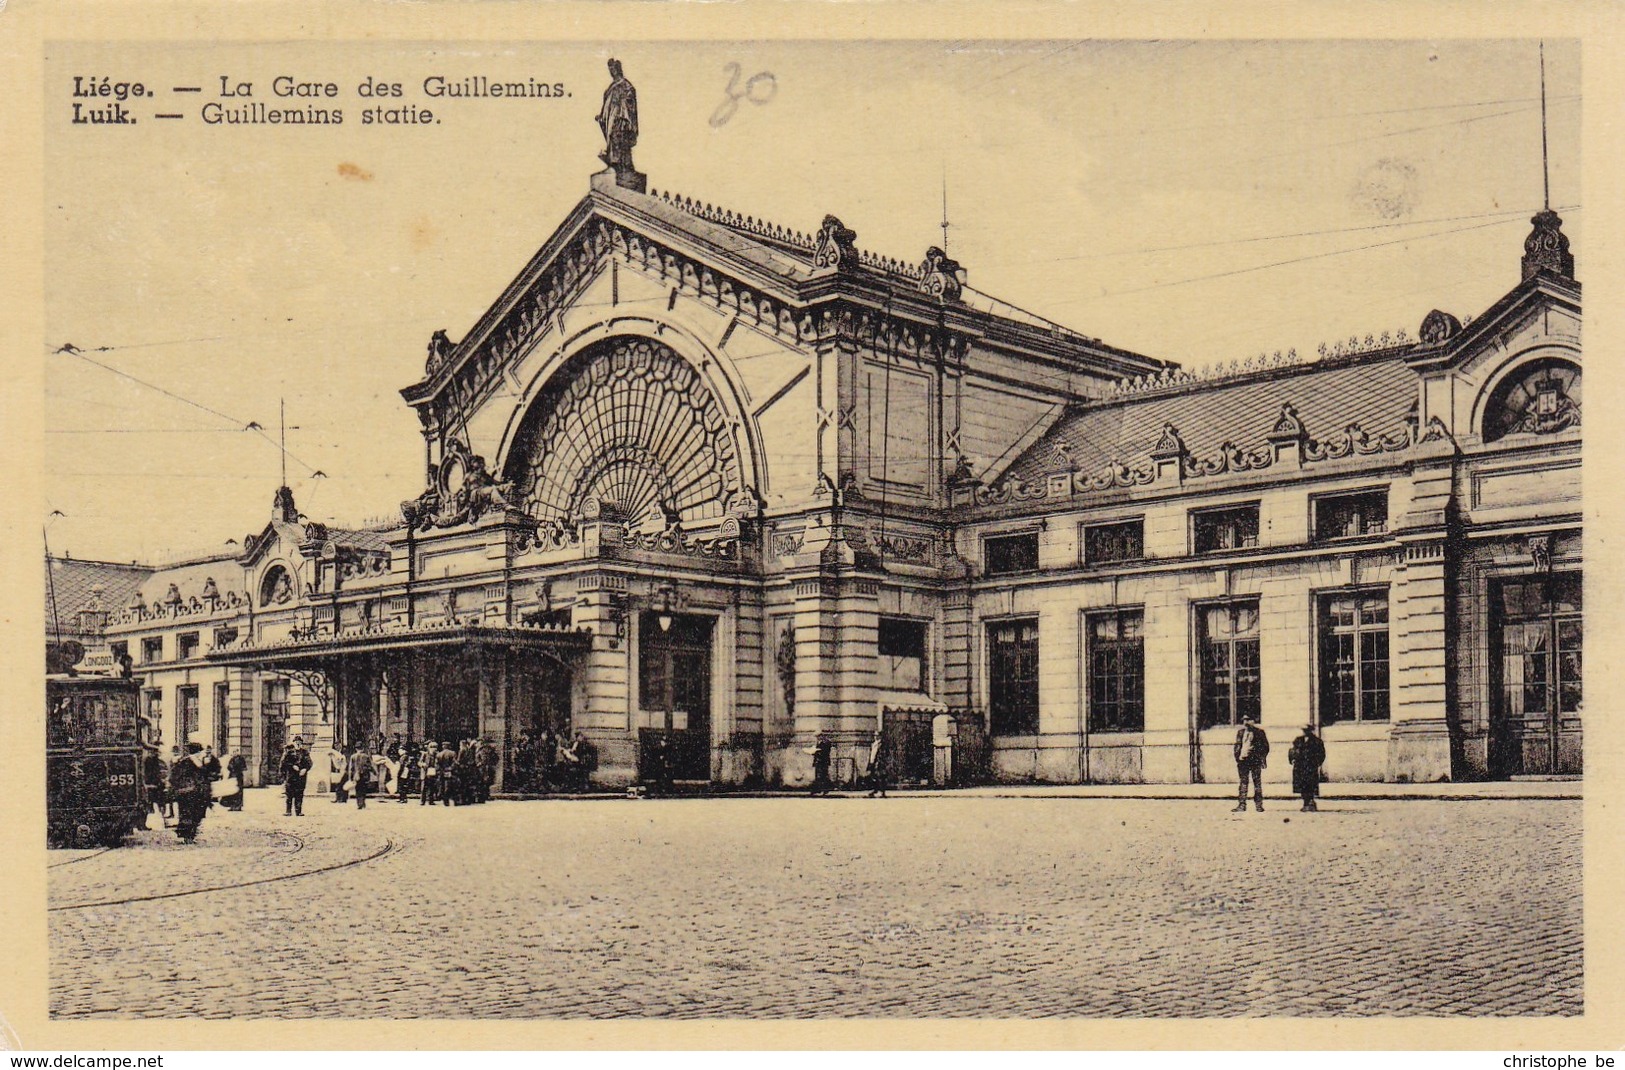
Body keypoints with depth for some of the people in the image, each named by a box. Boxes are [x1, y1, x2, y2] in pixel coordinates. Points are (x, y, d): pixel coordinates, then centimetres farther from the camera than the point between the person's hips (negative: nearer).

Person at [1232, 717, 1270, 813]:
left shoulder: (1259, 732, 2)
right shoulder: (1241, 732, 13)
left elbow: (1265, 746, 3)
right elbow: (1237, 746, 15)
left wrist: (1262, 758, -5)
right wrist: (1238, 757, 2)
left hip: (1255, 761, -3)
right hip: (1243, 760, 3)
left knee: (1257, 783, 0)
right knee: (1243, 783, 2)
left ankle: (1259, 805, 5)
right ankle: (1242, 804, 3)